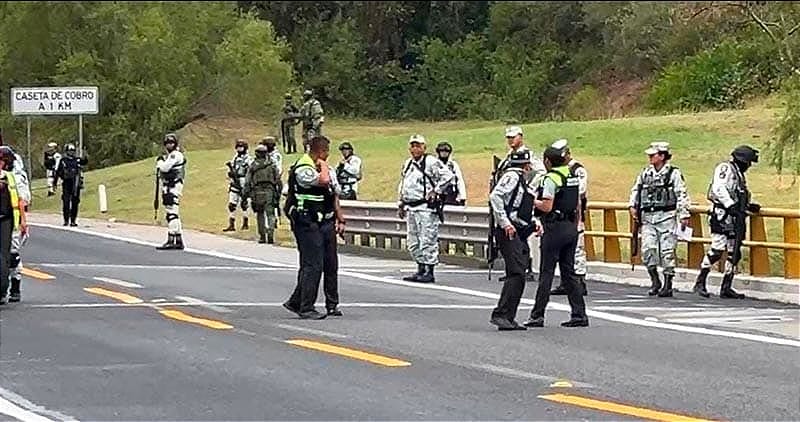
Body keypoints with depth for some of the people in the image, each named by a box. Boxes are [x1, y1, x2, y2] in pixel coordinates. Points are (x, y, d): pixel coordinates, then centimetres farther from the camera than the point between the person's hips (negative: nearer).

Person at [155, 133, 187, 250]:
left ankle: (171, 241, -18)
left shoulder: (176, 155, -10)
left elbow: (165, 167, -18)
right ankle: (179, 241, 15)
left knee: (172, 213, -14)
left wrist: (160, 162, 0)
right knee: (173, 214, 11)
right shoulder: (169, 156, 21)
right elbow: (163, 170, 27)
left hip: (173, 187, -11)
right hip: (167, 186, 11)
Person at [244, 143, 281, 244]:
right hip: (270, 192, -1)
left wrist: (246, 194, 5)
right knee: (270, 214, -2)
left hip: (257, 193, 1)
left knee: (260, 215, 13)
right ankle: (270, 235, -20)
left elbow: (247, 182, 1)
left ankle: (262, 236, 15)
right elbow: (278, 180, 3)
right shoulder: (272, 165, 3)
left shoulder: (252, 166, 2)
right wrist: (278, 193, 9)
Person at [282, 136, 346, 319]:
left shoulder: (328, 169, 17)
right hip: (308, 223, -9)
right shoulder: (303, 169, -13)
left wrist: (340, 220, 16)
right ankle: (306, 308, -6)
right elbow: (323, 180, -30)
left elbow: (334, 196, 22)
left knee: (331, 264, 8)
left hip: (326, 222, 9)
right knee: (312, 266, -10)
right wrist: (323, 166, -11)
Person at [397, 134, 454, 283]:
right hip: (410, 208, 8)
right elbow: (402, 185, 27)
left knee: (428, 240, -7)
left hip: (426, 208, -8)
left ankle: (429, 272, -3)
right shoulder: (407, 164, 17)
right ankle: (421, 269, 20)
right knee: (413, 242, 11)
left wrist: (436, 191, -12)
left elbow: (448, 176, -14)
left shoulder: (431, 163, -8)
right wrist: (400, 204, 23)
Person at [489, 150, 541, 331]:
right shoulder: (512, 176, -7)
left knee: (518, 275, 7)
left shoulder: (522, 181, 23)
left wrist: (534, 222, 11)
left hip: (520, 234, 10)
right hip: (509, 232, -10)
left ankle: (508, 318, 9)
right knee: (516, 274, -17)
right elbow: (495, 196, -20)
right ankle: (500, 314, -20)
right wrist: (505, 223, -23)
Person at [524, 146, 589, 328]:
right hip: (571, 228, 8)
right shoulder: (572, 176, 12)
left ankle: (537, 315, -2)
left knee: (546, 273, -4)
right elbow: (578, 206, 16)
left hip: (555, 228, -8)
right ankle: (579, 314, 7)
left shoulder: (551, 178, -13)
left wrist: (532, 201, -3)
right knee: (568, 272, 11)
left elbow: (547, 207, -19)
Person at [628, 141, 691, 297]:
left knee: (667, 252, -3)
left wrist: (684, 215, -9)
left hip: (666, 217, -4)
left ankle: (668, 285, 4)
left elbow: (682, 195, -4)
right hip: (648, 218, 4)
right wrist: (633, 206, 7)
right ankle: (655, 281, 10)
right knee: (647, 249, -6)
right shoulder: (645, 173, 12)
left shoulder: (673, 173, -3)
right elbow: (636, 190, 21)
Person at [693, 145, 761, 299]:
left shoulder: (739, 174, 24)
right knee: (717, 249, -16)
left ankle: (726, 288, 9)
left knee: (734, 254, 6)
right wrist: (731, 205, -27)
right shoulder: (725, 168, -5)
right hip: (722, 216, -10)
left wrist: (750, 205, 15)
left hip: (735, 217, 10)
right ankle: (700, 282, -9)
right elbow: (718, 189, -19)